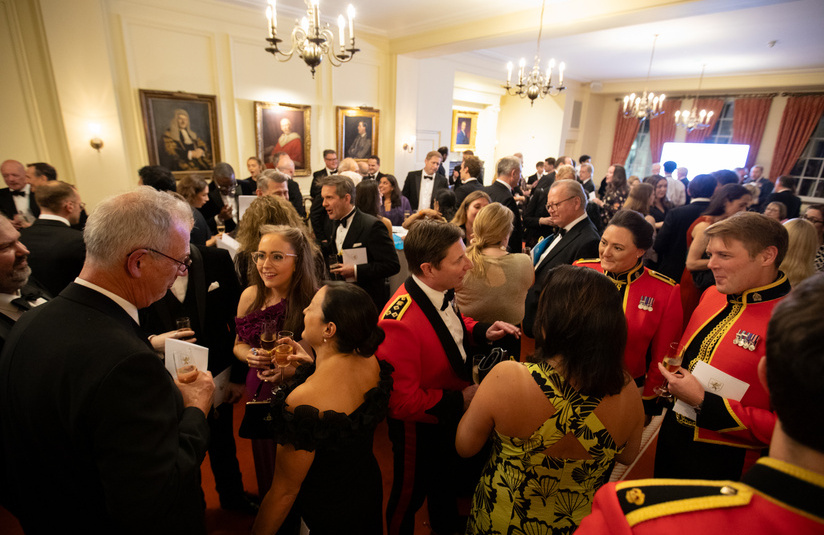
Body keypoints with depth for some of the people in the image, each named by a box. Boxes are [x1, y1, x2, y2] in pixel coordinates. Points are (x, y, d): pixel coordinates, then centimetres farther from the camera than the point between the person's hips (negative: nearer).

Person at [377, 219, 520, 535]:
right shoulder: (400, 323, -38)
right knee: (409, 496, 24)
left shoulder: (442, 291, -14)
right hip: (420, 429, -7)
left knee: (448, 484, 35)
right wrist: (460, 400, -25)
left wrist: (483, 332, -10)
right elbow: (402, 401, -32)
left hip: (451, 415, 8)